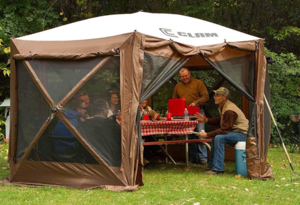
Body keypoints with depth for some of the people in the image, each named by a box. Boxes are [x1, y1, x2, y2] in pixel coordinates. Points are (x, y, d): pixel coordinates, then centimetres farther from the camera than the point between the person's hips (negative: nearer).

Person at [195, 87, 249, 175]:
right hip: (234, 131, 11)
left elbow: (224, 130, -26)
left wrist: (207, 135, -24)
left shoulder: (229, 111, -25)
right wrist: (206, 120, 5)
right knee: (214, 137, 21)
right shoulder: (222, 107, 8)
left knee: (219, 138, -28)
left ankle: (218, 169, -26)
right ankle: (211, 165, 26)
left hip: (242, 134, -11)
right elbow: (219, 120, 20)